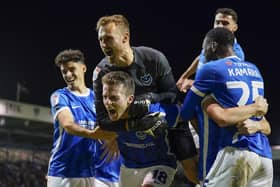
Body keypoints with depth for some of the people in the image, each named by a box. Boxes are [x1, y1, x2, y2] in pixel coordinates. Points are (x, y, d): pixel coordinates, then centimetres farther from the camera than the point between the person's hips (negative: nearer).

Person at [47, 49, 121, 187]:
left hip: (97, 171, 3)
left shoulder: (97, 97, 15)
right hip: (64, 172, -3)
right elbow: (67, 124, -17)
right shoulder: (60, 96, 2)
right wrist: (92, 134, -36)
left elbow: (108, 126, 11)